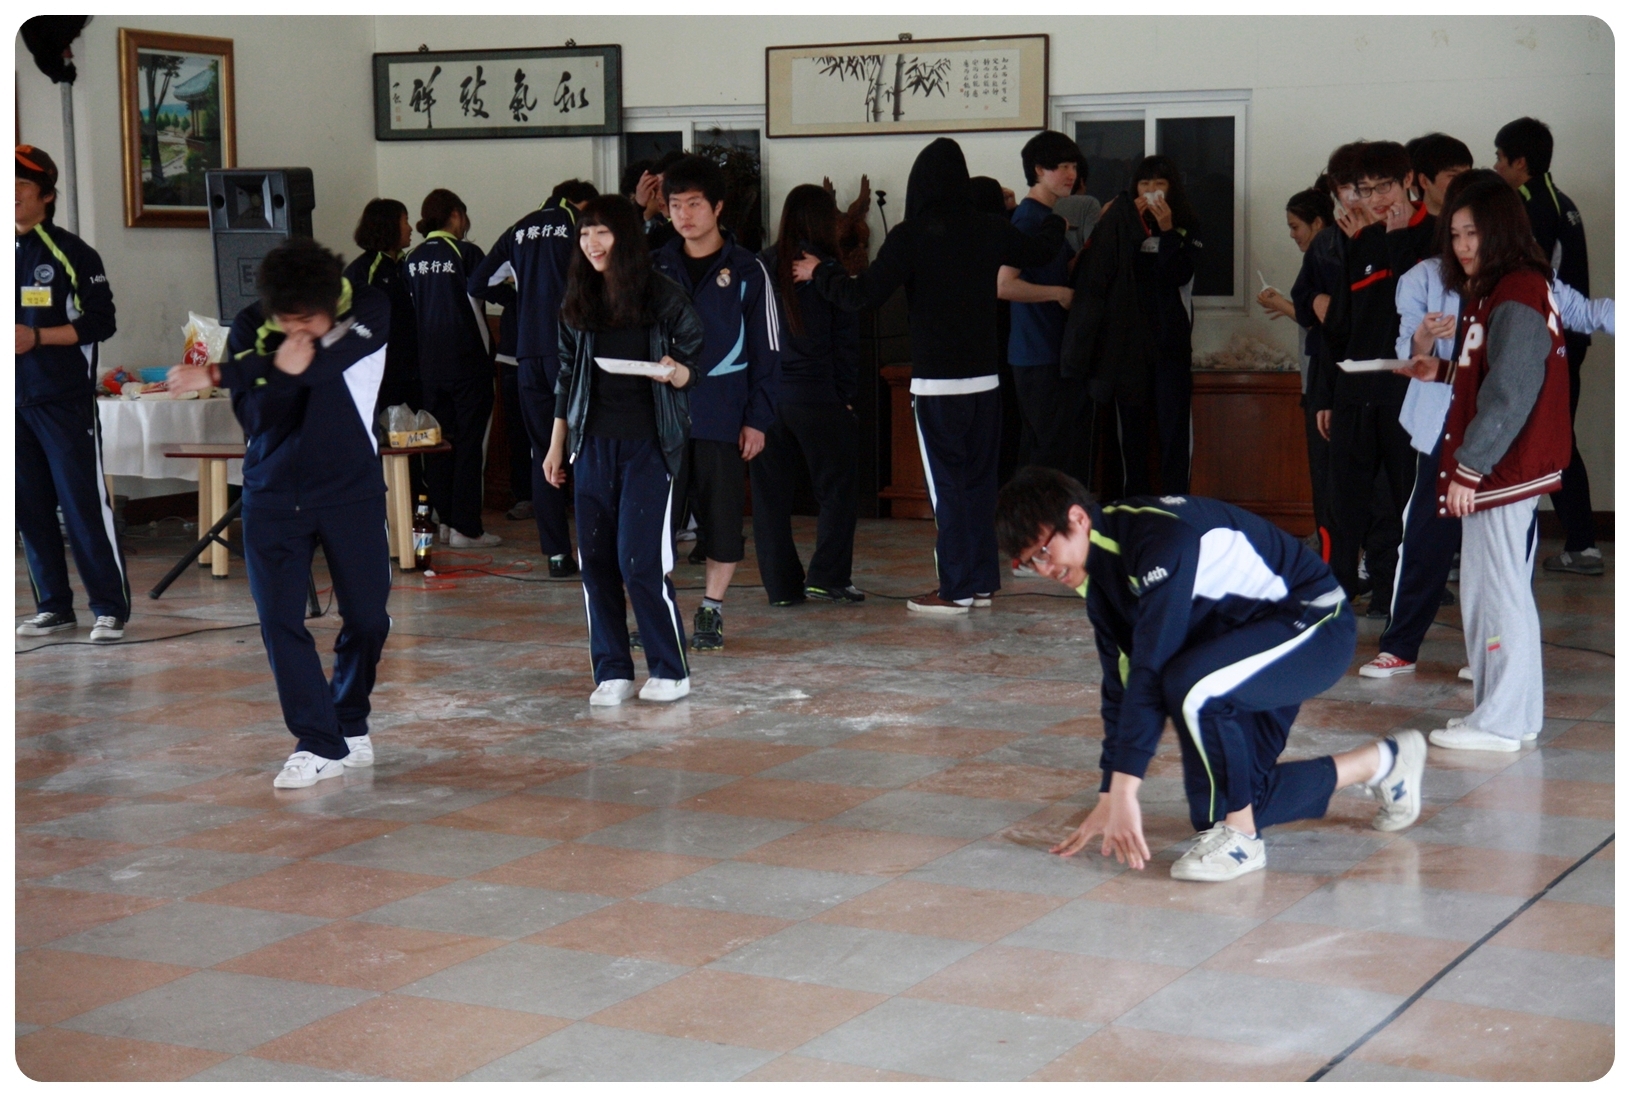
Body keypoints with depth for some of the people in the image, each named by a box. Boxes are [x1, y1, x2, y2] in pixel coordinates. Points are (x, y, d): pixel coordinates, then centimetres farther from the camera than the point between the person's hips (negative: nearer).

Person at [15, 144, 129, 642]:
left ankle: (111, 608, 0)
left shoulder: (70, 253, -5)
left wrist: (38, 337, -17)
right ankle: (54, 606, 17)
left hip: (65, 401, -5)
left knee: (85, 505, -5)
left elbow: (101, 322, -7)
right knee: (32, 509, 8)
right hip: (15, 401, 6)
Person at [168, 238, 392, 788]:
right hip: (273, 496, 1)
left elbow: (324, 364, -27)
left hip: (353, 492, -1)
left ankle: (350, 723, 28)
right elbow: (256, 419, -10)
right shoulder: (250, 329, -6)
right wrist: (279, 372, -30)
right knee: (279, 619, -6)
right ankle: (319, 745, 1)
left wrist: (219, 375, -23)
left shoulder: (370, 312, -12)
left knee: (367, 617, 5)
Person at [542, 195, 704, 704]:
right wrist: (556, 445, 15)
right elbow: (566, 376, 16)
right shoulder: (577, 303, 9)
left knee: (640, 560, -9)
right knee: (595, 558, 2)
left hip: (648, 442, -5)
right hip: (593, 443, 5)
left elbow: (694, 368, 0)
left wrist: (674, 372, -23)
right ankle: (612, 671, 12)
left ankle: (670, 670, 4)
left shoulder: (665, 298, -4)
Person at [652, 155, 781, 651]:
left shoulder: (747, 270, 0)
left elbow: (767, 350, 1)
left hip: (722, 417, -2)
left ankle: (712, 611, 16)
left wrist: (758, 418, -5)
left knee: (723, 514, 3)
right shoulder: (656, 269, 9)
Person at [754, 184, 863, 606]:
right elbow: (846, 340, -4)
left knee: (770, 492, 10)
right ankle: (826, 577, 3)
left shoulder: (759, 268, 2)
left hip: (765, 397, 3)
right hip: (819, 398, -3)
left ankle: (782, 585, 11)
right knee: (837, 489, 9)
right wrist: (844, 395, 4)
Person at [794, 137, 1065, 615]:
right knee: (979, 479, 13)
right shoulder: (990, 230, 1)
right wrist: (1056, 224, 43)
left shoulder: (910, 236, -12)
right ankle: (982, 581, 18)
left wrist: (820, 273, 5)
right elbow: (1039, 250, 20)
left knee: (947, 485, 0)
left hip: (935, 383, -4)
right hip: (984, 378, 4)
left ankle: (956, 590, 2)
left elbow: (861, 296, -14)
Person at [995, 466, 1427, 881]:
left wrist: (1123, 791, -35)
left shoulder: (1159, 537, -30)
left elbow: (1150, 668, -34)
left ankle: (1241, 838, -15)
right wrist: (1109, 799, 1)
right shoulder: (1100, 579, -1)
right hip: (1247, 644, 10)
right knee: (1216, 813, 8)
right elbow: (1121, 683, 3)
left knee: (1190, 686, -37)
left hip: (1315, 622, -10)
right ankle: (1382, 763, 26)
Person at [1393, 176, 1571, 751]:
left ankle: (1502, 720, 1)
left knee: (1499, 590, -5)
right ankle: (1514, 714, 21)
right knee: (1487, 589, 14)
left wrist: (1468, 467, -20)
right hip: (1498, 467, 10)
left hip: (1504, 468, -10)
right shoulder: (1493, 292, 15)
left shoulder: (1517, 297, -16)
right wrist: (1442, 371, 10)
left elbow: (1509, 394, -21)